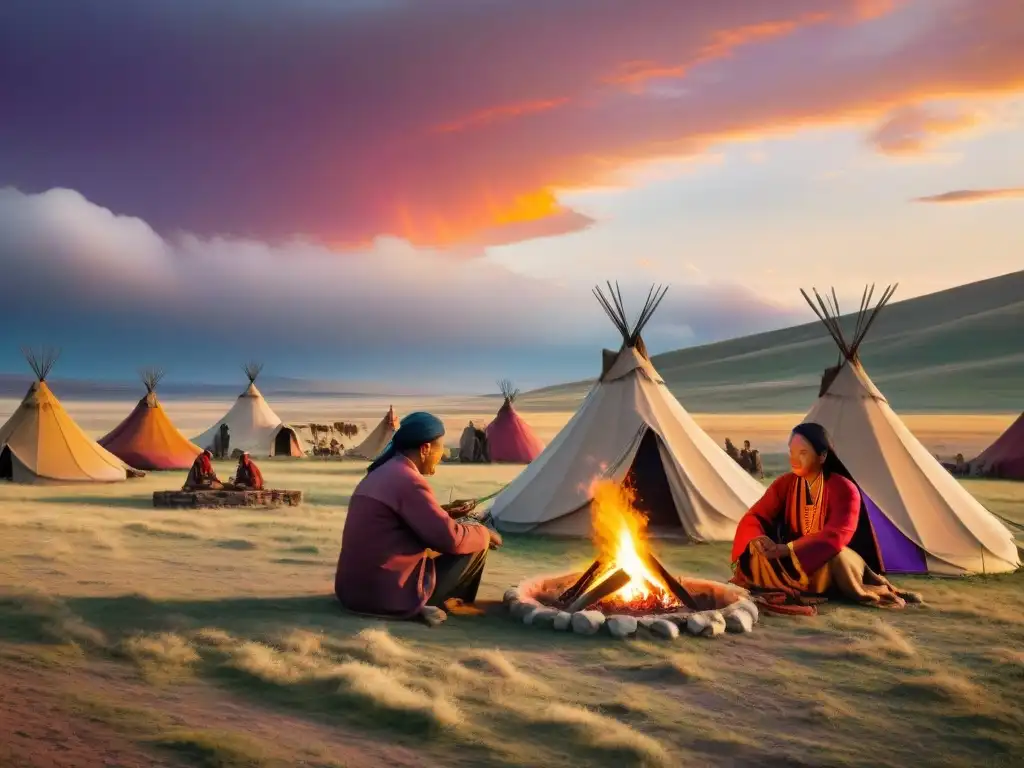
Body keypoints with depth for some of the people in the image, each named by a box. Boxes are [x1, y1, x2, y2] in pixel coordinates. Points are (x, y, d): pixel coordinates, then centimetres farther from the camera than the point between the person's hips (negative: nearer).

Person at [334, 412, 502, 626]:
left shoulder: (378, 474, 11)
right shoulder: (409, 480, -16)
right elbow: (450, 538, -17)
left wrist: (444, 513, 21)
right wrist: (485, 533, 1)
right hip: (389, 596, -10)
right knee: (476, 543, 2)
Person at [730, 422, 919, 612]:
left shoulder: (844, 490, -19)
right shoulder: (784, 484, -4)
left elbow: (836, 536, -31)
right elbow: (753, 517, -8)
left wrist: (788, 549, -38)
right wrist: (758, 539, -32)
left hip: (828, 562, -4)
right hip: (793, 562, 4)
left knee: (835, 555, -40)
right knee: (758, 554, -24)